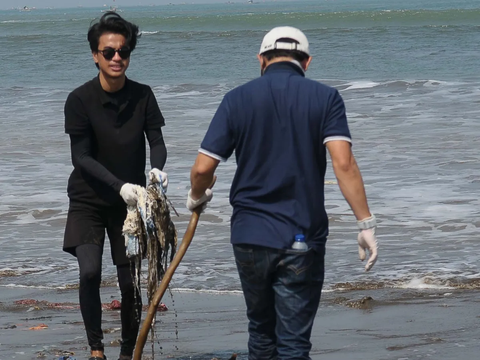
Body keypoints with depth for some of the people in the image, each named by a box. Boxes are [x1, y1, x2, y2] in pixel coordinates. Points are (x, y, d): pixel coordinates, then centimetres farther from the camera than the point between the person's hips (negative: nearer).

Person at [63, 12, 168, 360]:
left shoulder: (143, 96, -4)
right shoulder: (80, 100, -13)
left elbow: (157, 141, -4)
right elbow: (81, 157, -16)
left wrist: (157, 168, -28)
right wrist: (120, 186, -29)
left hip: (129, 203, 3)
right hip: (89, 201, -3)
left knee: (130, 282, 4)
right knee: (90, 272, -20)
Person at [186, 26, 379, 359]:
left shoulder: (238, 99, 0)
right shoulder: (325, 98, -3)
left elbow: (203, 168, -3)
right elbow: (343, 162, -16)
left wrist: (197, 198, 18)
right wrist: (366, 223, -13)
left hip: (249, 236, 2)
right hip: (303, 241, -2)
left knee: (262, 331, 20)